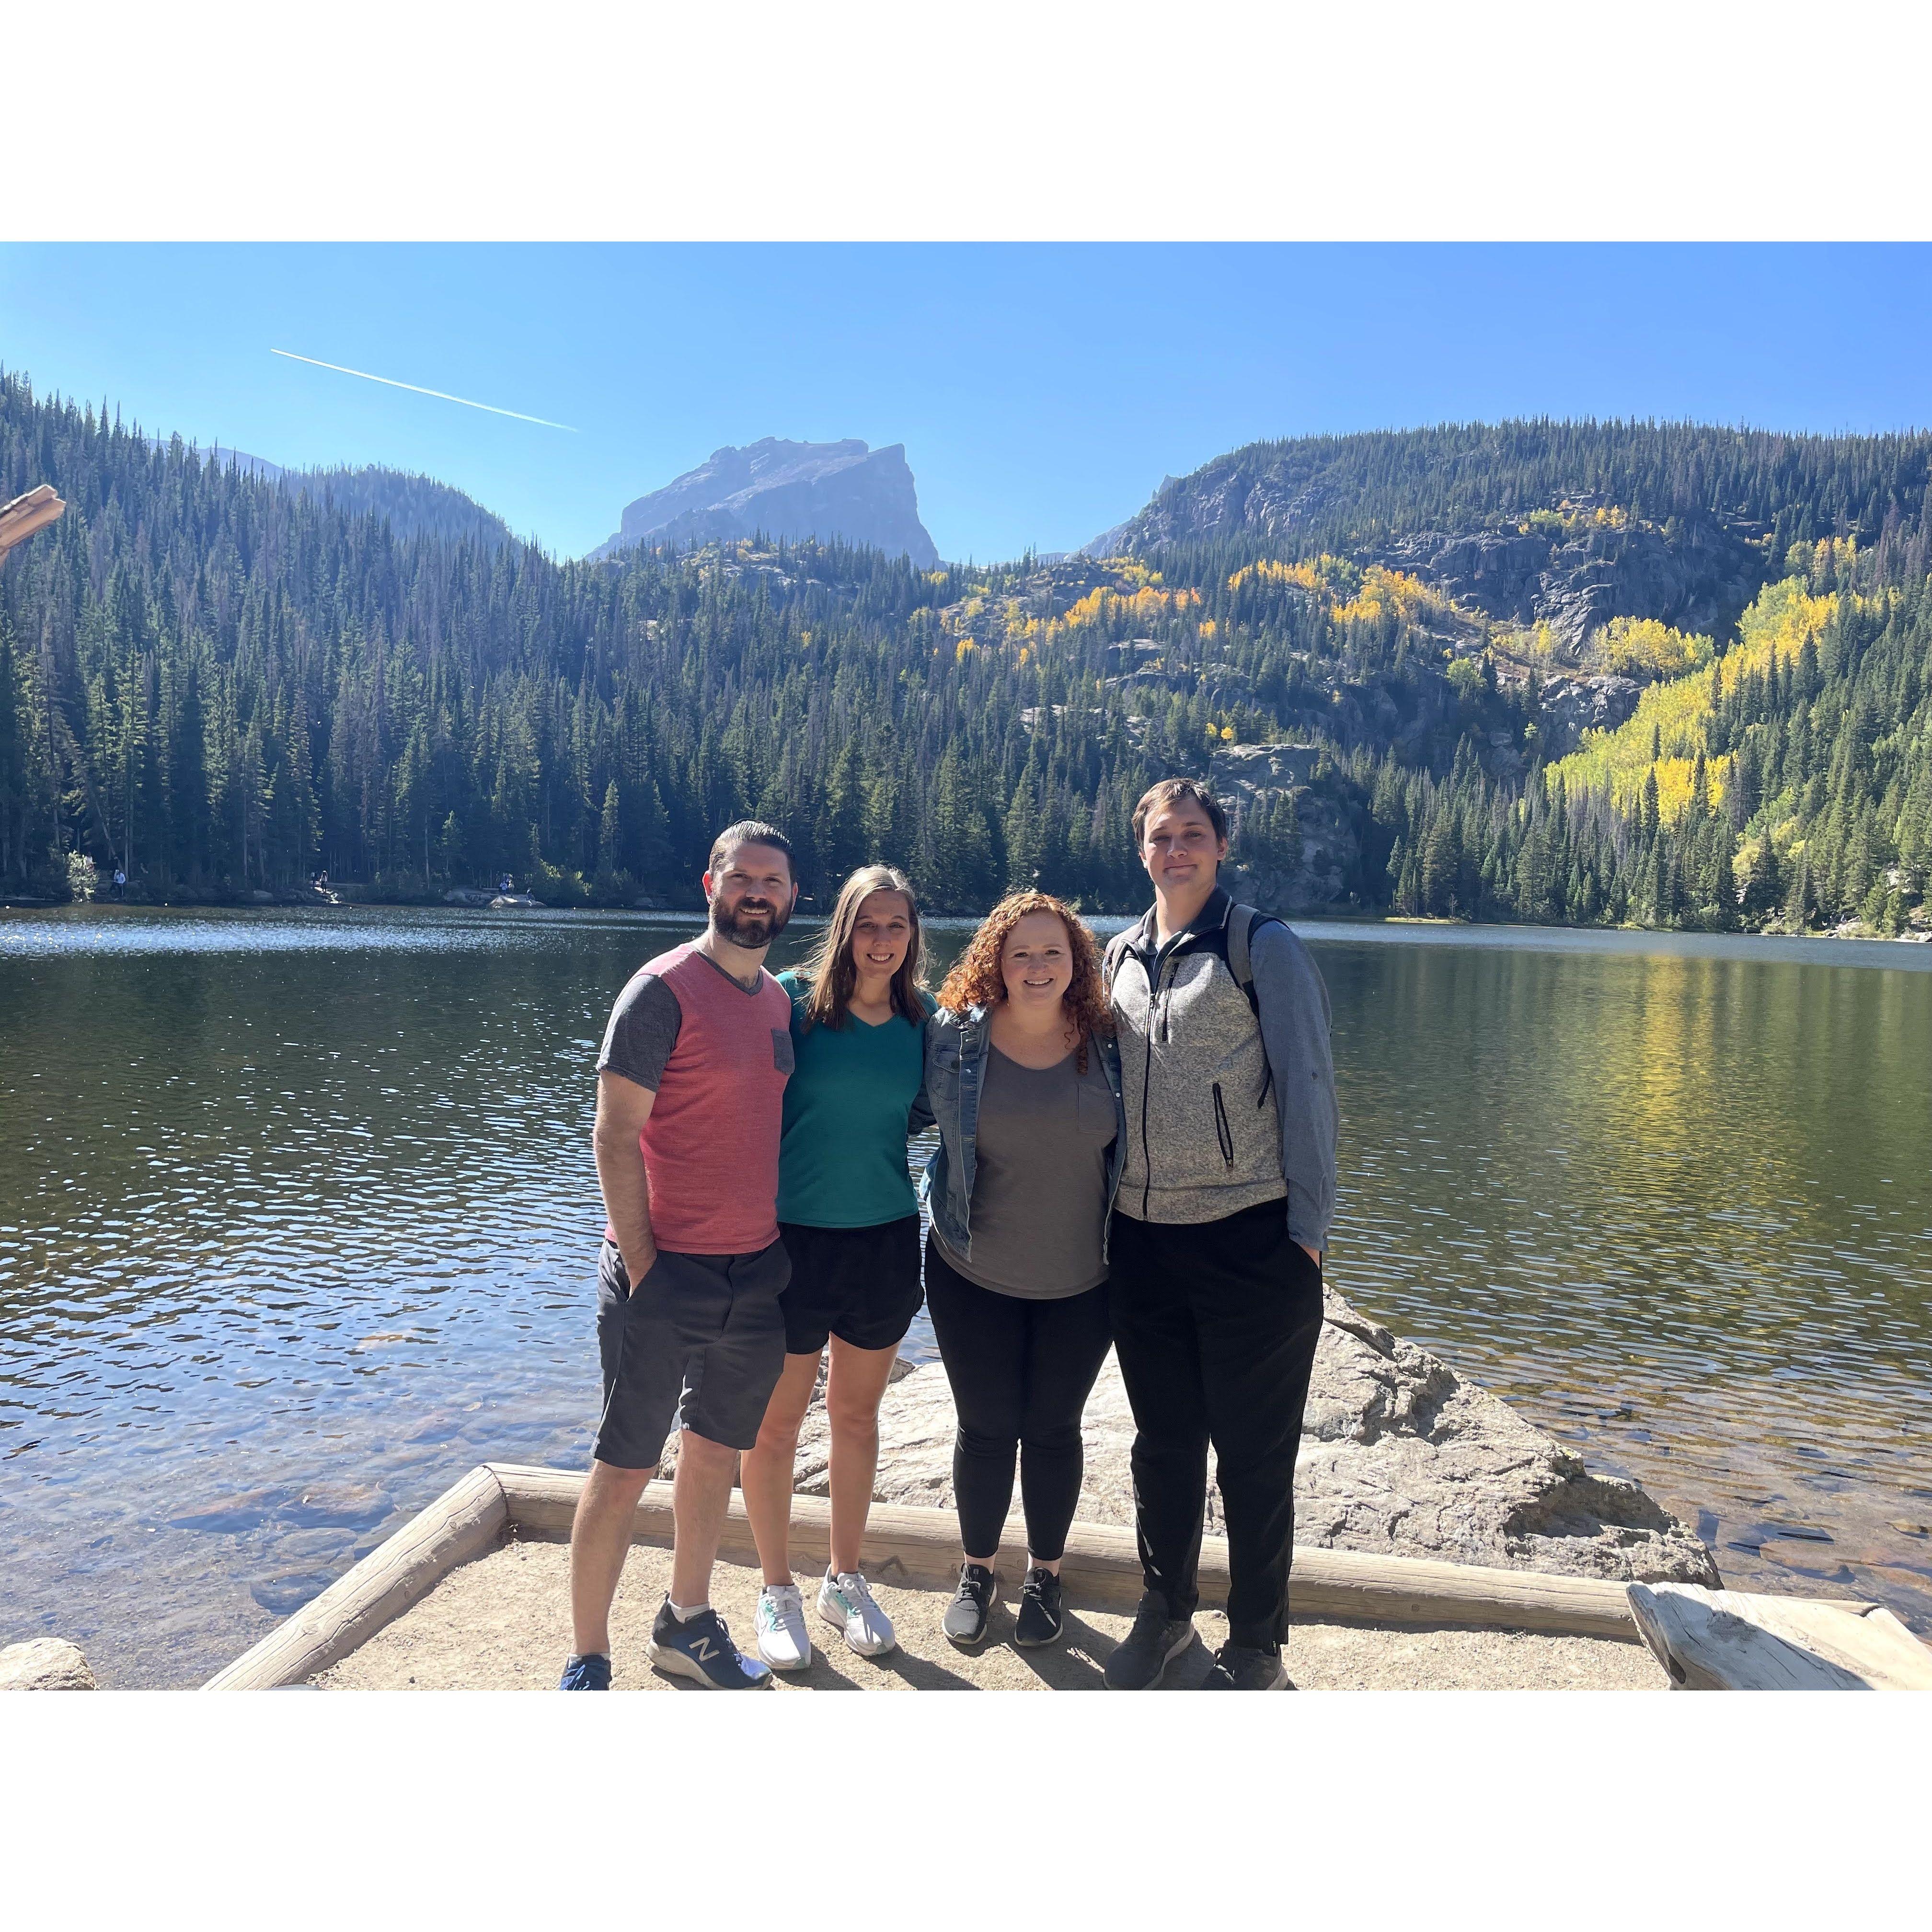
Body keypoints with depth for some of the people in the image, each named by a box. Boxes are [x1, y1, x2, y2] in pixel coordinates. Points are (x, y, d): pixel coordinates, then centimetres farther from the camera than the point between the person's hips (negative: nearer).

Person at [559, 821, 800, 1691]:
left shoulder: (780, 999, 9)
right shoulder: (665, 989, -12)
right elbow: (615, 1136, -14)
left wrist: (784, 1244, 11)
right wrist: (640, 1264, -15)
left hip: (760, 1274, 7)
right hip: (667, 1273, -7)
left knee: (716, 1451, 19)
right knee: (624, 1470, 5)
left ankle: (686, 1623, 38)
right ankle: (587, 1663, 22)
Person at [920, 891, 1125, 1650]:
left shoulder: (1109, 1045, -7)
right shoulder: (951, 1038, -11)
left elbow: (1137, 1146, 7)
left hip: (1081, 1283, 1)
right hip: (974, 1276, -1)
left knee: (1052, 1428, 14)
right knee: (985, 1428, 11)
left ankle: (1045, 1574, 36)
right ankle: (977, 1571, 35)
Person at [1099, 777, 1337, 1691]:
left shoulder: (1263, 947, -4)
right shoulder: (1121, 956, 10)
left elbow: (1307, 1088, -7)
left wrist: (1307, 1229, -11)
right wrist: (1108, 1205, 11)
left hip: (1250, 1238, -4)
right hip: (1143, 1239, 5)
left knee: (1254, 1454, 7)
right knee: (1163, 1441, 17)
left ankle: (1256, 1647, 27)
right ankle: (1165, 1612, 37)